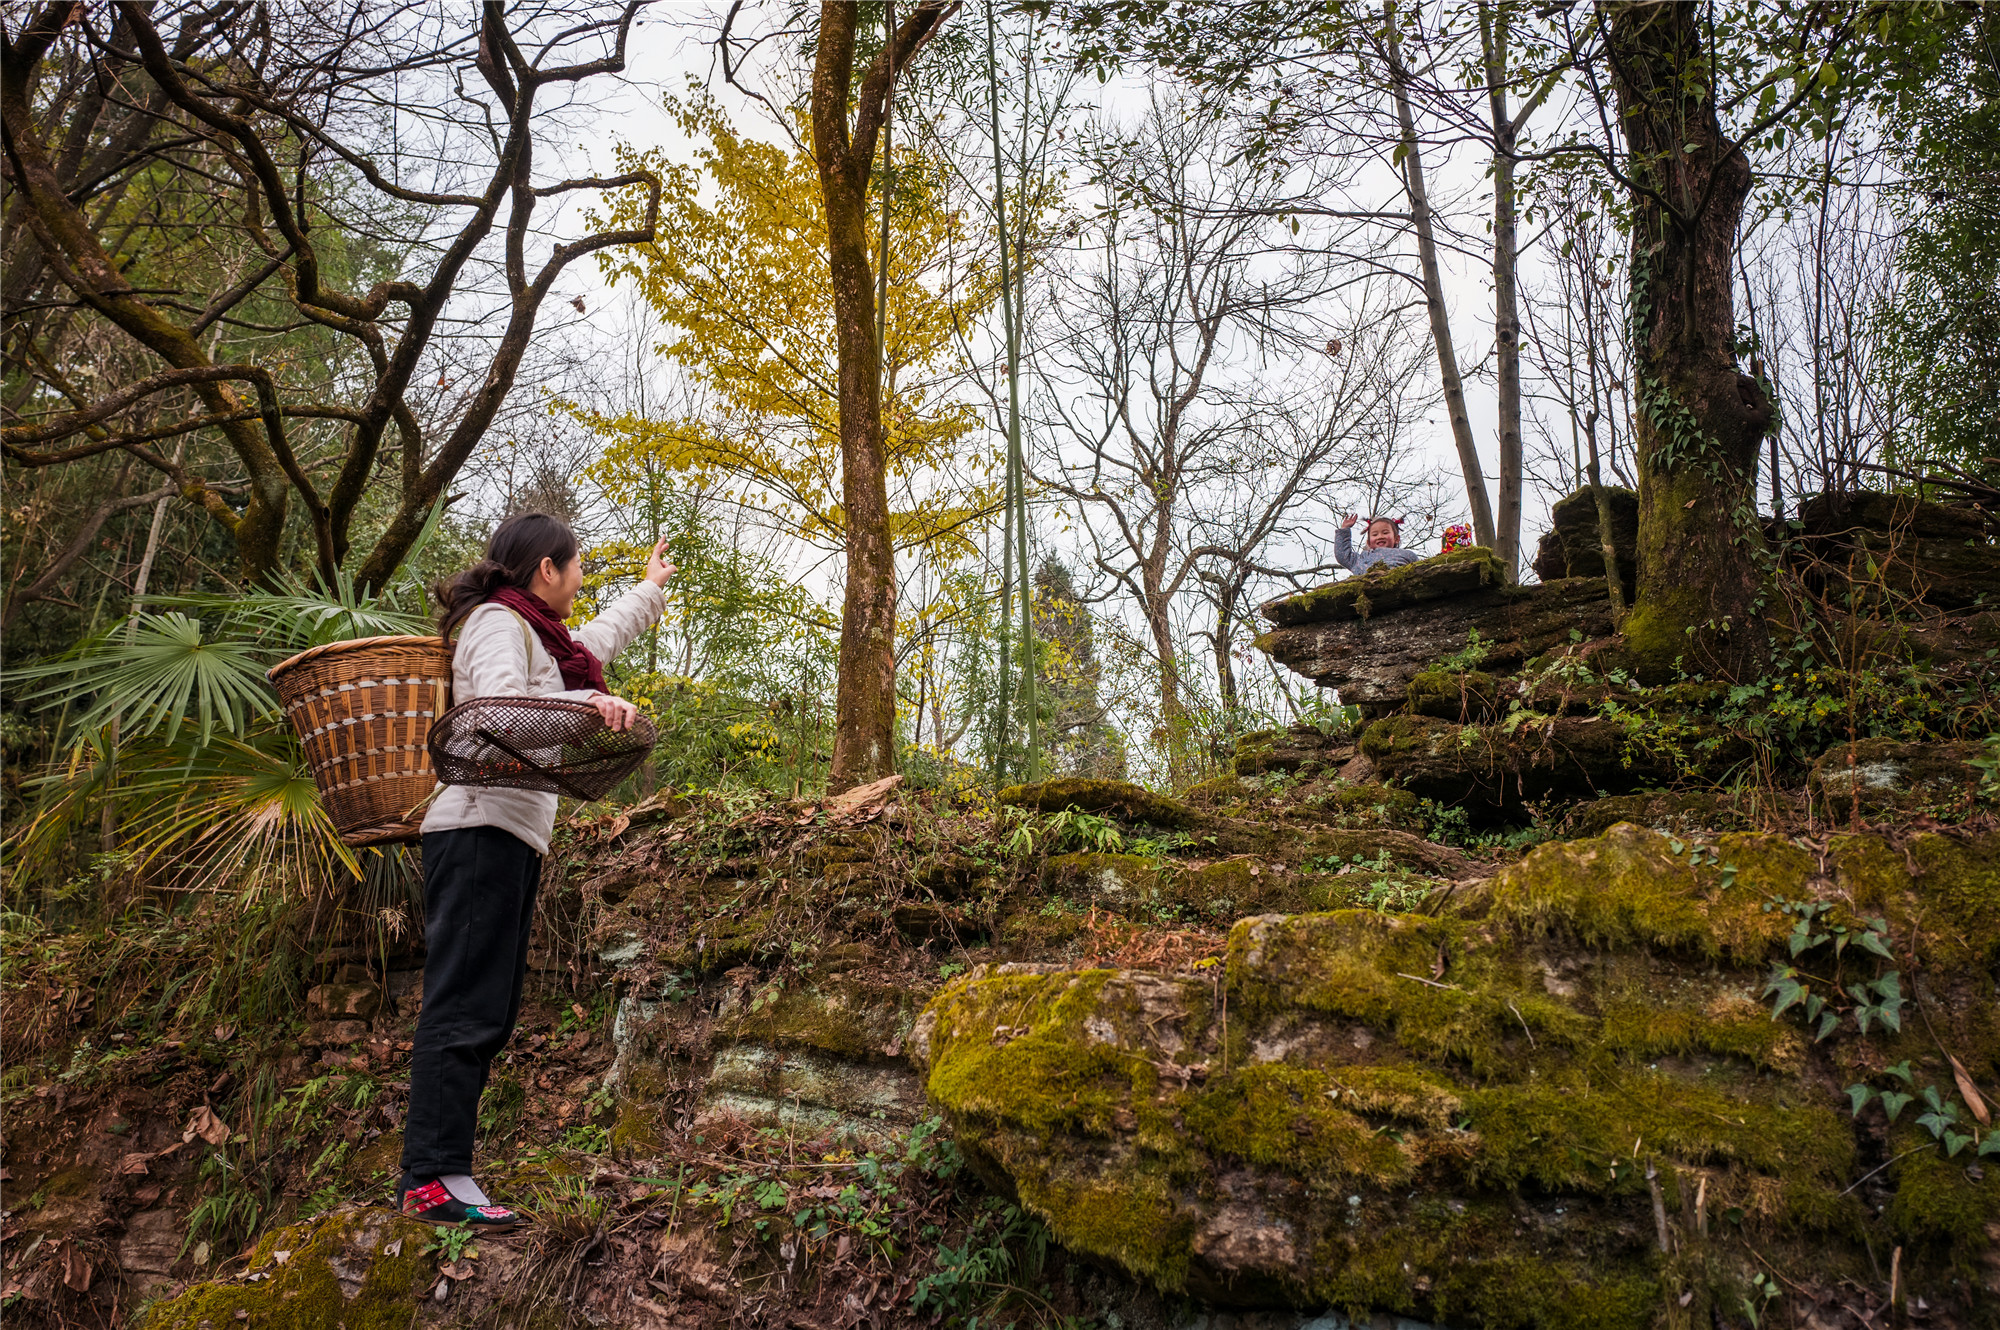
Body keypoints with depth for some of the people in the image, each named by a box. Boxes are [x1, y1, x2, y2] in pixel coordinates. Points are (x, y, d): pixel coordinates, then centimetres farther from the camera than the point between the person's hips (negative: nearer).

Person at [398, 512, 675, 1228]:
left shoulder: (536, 633, 25)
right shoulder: (497, 622, -4)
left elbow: (595, 640, 44)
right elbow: (499, 705, -22)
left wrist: (651, 588, 57)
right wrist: (586, 702, -37)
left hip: (513, 837, 10)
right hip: (483, 830, -10)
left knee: (488, 1013, 7)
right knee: (465, 1007, -14)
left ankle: (435, 1171, 9)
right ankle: (433, 1179, -14)